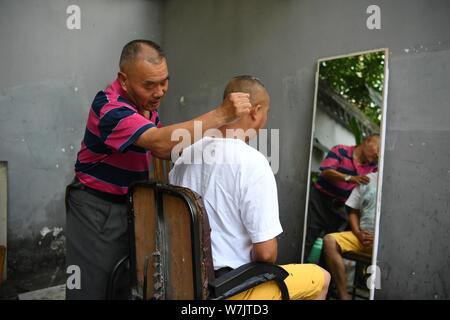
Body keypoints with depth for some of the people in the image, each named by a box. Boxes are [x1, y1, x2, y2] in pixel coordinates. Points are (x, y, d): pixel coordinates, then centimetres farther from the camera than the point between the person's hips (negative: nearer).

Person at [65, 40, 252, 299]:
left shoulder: (145, 103, 2)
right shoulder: (110, 107, -24)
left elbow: (162, 149, 8)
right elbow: (160, 142, -38)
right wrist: (221, 115, -39)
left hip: (130, 204, 7)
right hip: (97, 209, -7)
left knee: (127, 284, 15)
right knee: (94, 287, 5)